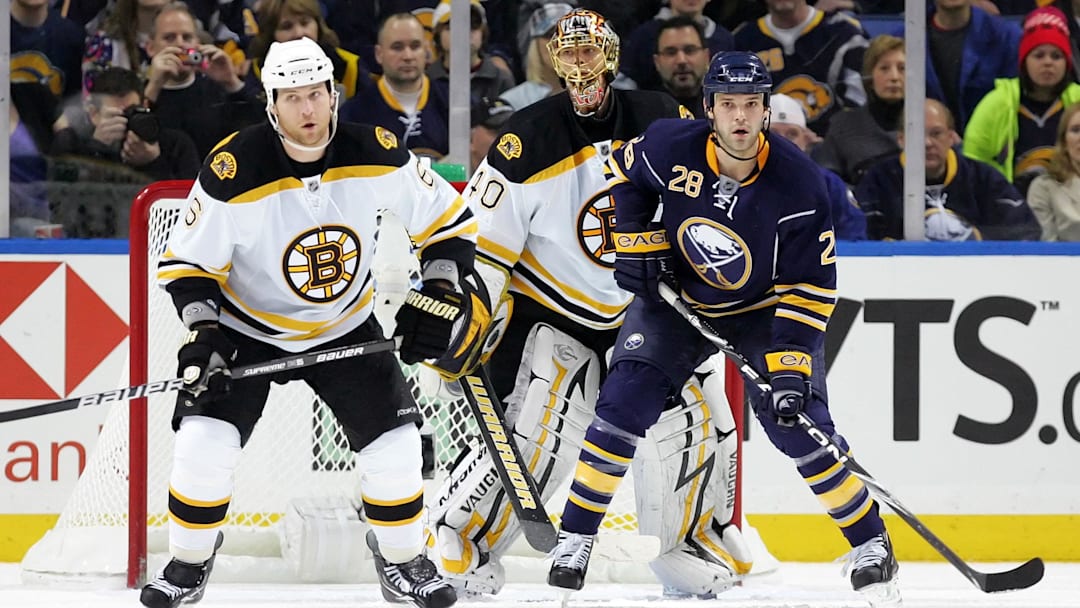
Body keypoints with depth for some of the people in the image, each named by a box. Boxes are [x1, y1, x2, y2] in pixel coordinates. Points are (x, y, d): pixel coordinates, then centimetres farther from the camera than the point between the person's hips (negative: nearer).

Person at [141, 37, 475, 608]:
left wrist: (438, 294, -14)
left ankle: (403, 560, 16)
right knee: (205, 438, -18)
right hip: (248, 324, -2)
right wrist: (202, 334, -27)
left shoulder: (374, 155, -18)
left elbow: (448, 219, -5)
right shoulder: (233, 171, -25)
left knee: (394, 439, -8)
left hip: (345, 325, 2)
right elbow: (186, 263, -15)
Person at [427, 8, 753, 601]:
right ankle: (459, 532, -3)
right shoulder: (530, 140, -17)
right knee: (539, 432, -21)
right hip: (548, 312, -4)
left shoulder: (660, 121, -6)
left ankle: (688, 537, 21)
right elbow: (481, 240, -15)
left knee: (694, 421, -2)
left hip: (641, 312, 4)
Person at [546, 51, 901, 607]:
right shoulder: (669, 148, -22)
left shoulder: (798, 182, -26)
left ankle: (870, 546, 4)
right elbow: (624, 174, 4)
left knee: (799, 425, -13)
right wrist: (634, 242, -7)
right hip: (676, 298, 2)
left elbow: (809, 288, -22)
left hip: (766, 308, -2)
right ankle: (574, 539, 0)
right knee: (623, 408, -13)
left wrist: (791, 366, -29)